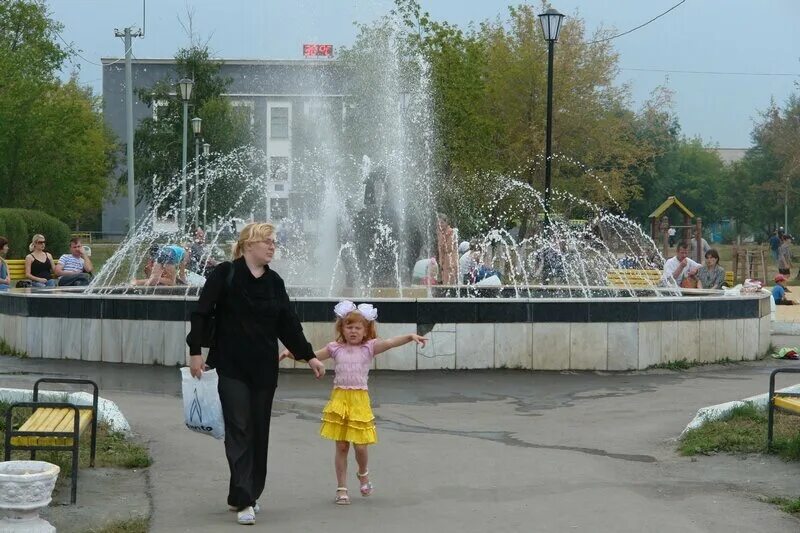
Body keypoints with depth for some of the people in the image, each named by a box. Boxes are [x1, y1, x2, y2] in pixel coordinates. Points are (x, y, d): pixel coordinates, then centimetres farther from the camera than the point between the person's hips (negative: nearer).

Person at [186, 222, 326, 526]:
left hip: (264, 368, 5)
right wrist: (195, 352, -10)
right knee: (239, 430, -9)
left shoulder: (274, 282, 8)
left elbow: (288, 324, 11)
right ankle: (243, 500, -11)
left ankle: (248, 495, 17)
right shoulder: (225, 274, -6)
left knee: (259, 432, 7)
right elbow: (201, 314, -6)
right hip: (232, 367, -5)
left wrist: (309, 356, 7)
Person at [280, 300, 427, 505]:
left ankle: (363, 473, 31)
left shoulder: (369, 347, 1)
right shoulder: (336, 348, 5)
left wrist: (410, 336, -30)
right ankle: (341, 488, 15)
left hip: (360, 400, -1)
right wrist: (291, 353, -8)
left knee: (360, 445, -1)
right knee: (341, 446, 5)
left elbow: (389, 343, -15)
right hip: (339, 398, 1)